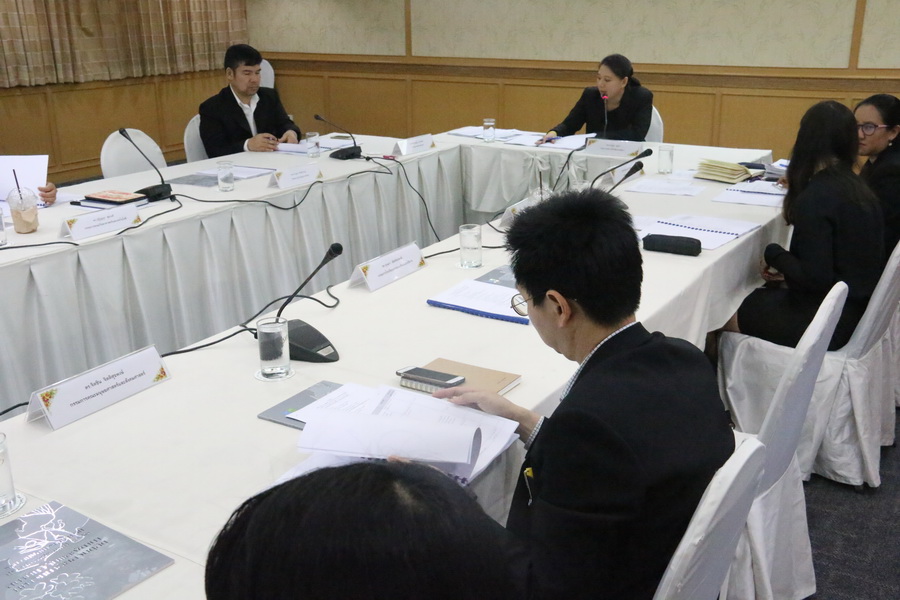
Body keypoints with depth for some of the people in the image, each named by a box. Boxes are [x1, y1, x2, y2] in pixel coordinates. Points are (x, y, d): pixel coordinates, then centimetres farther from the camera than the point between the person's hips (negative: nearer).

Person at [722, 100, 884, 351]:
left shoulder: (815, 198, -21)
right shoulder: (858, 189, 5)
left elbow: (815, 278, -24)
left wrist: (774, 254, -9)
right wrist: (786, 269, 7)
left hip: (822, 322, -9)